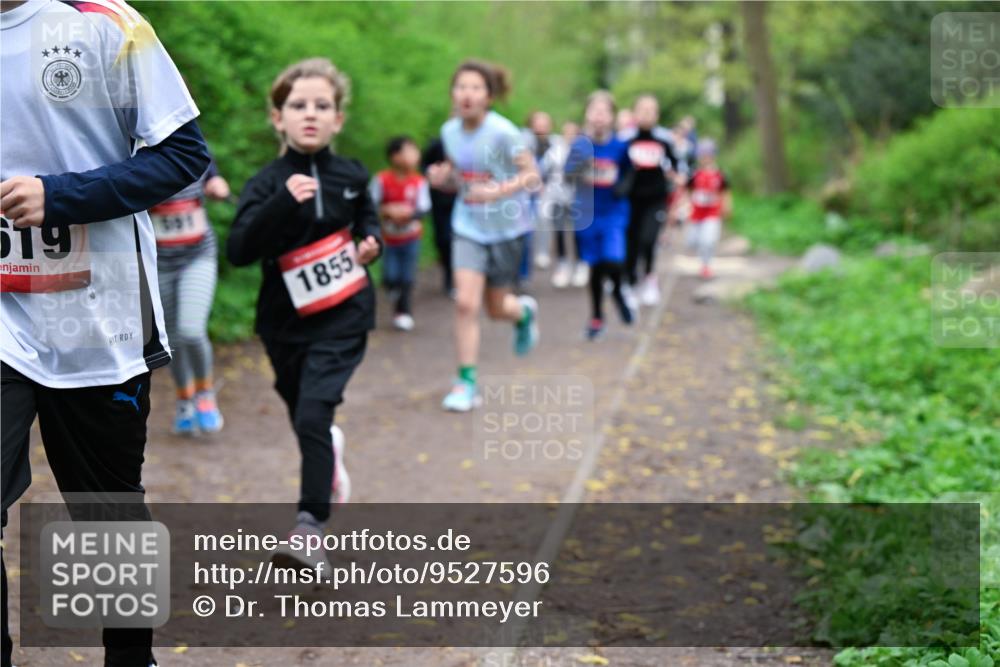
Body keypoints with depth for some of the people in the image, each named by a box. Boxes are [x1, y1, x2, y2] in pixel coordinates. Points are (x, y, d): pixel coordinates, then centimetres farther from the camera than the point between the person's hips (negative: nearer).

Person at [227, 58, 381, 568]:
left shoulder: (350, 176, -3)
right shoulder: (267, 184, -12)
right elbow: (239, 252, -26)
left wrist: (371, 241, -2)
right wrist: (282, 203, -37)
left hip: (342, 320, -1)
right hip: (286, 324, 1)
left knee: (313, 415, -18)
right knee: (305, 418, 19)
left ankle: (310, 526, -17)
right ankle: (331, 460, 54)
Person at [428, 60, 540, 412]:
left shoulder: (502, 132, -19)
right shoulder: (450, 131, -3)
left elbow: (531, 175, -15)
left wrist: (498, 191, -31)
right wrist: (442, 177, -13)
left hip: (505, 227, -3)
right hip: (468, 227, 3)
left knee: (496, 308, 11)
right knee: (465, 302, -12)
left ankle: (524, 312, 49)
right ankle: (466, 381, -1)